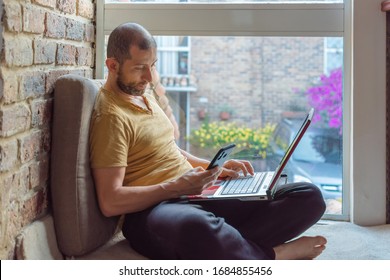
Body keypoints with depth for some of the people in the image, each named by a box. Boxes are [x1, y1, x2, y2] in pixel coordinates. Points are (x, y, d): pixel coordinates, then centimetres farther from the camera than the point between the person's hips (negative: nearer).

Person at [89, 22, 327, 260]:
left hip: (196, 197, 9)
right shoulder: (111, 116, -9)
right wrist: (177, 187, -19)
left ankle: (228, 247, -27)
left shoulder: (146, 98, 19)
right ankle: (272, 256, -17)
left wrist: (214, 167, 15)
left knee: (309, 196, -6)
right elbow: (110, 202, -16)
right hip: (150, 211, -9)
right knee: (198, 228, -47)